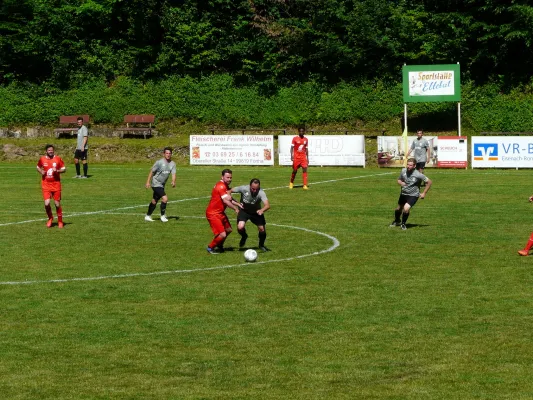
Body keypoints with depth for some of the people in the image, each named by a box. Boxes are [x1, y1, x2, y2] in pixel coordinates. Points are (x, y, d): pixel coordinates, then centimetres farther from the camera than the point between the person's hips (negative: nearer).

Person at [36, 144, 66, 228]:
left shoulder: (58, 159, -2)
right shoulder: (42, 159, 1)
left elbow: (64, 169, 4)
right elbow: (38, 167, 18)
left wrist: (57, 171, -15)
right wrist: (41, 172, -3)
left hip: (56, 184, 0)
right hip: (46, 184, 0)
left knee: (57, 204, 2)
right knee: (47, 203, -11)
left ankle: (60, 221, 19)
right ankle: (50, 218, 16)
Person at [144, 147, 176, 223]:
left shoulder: (172, 164, 1)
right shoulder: (159, 162, -14)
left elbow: (173, 174, -8)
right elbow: (152, 171, -7)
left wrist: (173, 182, -27)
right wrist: (148, 182, -10)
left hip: (162, 185, 7)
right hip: (156, 184, -7)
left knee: (154, 201, 17)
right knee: (165, 199, -19)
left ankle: (148, 216, 32)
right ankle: (163, 216, -4)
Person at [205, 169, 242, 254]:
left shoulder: (226, 186, 11)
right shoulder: (221, 186, -22)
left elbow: (229, 199, 16)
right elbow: (226, 201, -26)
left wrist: (238, 204, 0)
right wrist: (235, 208, -16)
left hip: (220, 212, 11)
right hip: (213, 214, -11)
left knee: (228, 230, 23)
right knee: (222, 234, -16)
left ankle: (219, 246, 44)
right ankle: (210, 247, 8)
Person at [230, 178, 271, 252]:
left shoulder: (261, 193, -31)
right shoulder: (243, 188, -27)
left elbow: (267, 205, -44)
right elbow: (230, 191, -13)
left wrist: (262, 210, -64)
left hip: (256, 212, 1)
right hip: (244, 210, 0)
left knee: (262, 229, -5)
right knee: (240, 227, -22)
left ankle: (261, 245, 27)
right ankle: (244, 237, 16)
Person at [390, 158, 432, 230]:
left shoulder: (418, 175, -22)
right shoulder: (403, 171, -9)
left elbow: (429, 182, -11)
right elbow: (399, 180, 10)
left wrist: (424, 193, -10)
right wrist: (400, 183, -15)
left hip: (413, 195, -5)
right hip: (403, 194, 5)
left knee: (406, 208, -25)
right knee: (399, 208, 20)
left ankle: (403, 223, 3)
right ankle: (396, 221, 53)